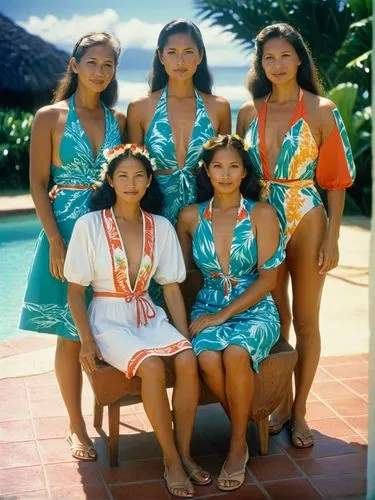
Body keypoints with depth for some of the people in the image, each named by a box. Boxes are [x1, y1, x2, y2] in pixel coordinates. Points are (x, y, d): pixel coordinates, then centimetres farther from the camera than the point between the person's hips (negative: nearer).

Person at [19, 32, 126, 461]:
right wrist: (56, 242, -12)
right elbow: (38, 184, -5)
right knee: (70, 335, 3)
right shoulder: (50, 117, -2)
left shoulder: (118, 119, 8)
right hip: (67, 232, -3)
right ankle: (76, 426, 16)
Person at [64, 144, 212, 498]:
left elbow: (172, 288, 8)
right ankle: (171, 459, -13)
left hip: (148, 315, 4)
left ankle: (184, 452, -9)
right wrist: (87, 339, -14)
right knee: (152, 367, -31)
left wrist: (185, 334, -3)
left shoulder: (161, 227, 6)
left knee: (188, 360, -26)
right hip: (108, 317, -3)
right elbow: (75, 290, -3)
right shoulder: (89, 225, -5)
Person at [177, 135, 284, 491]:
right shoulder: (190, 216, 4)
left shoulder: (262, 214, -4)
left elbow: (268, 278, -6)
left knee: (235, 352, -34)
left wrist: (224, 315, -13)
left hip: (254, 309, -2)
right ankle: (244, 426, -2)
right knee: (208, 359, -30)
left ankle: (238, 445, -11)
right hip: (208, 306, 2)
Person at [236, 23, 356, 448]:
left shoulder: (321, 110, -3)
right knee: (274, 318, 11)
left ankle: (299, 409, 19)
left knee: (305, 321, 6)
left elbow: (336, 179, -4)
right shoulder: (248, 113, 6)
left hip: (306, 222, -3)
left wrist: (332, 238, -8)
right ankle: (280, 401, 25)